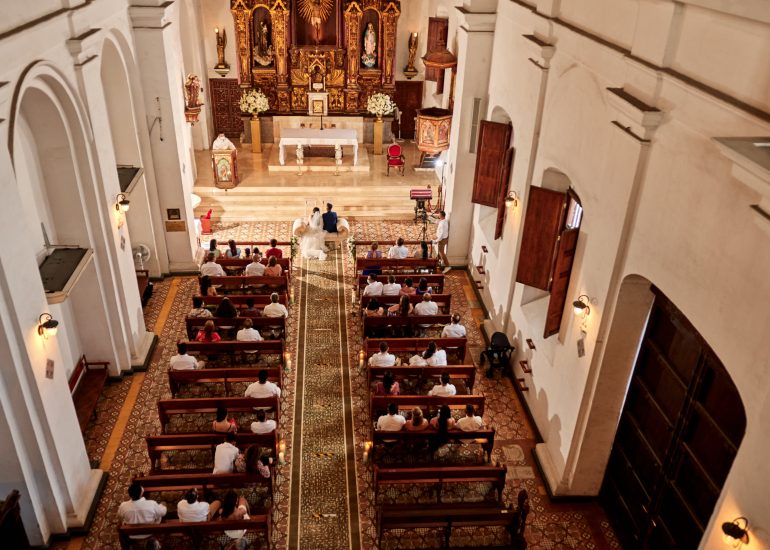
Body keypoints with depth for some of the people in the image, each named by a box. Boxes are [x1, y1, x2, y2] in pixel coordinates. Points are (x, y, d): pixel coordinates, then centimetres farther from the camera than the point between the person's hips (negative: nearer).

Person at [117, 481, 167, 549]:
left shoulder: (123, 506, -29)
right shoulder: (152, 504, -34)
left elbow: (120, 517, -4)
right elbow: (163, 512, -12)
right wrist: (162, 506, 13)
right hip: (149, 534, -1)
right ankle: (152, 540, 38)